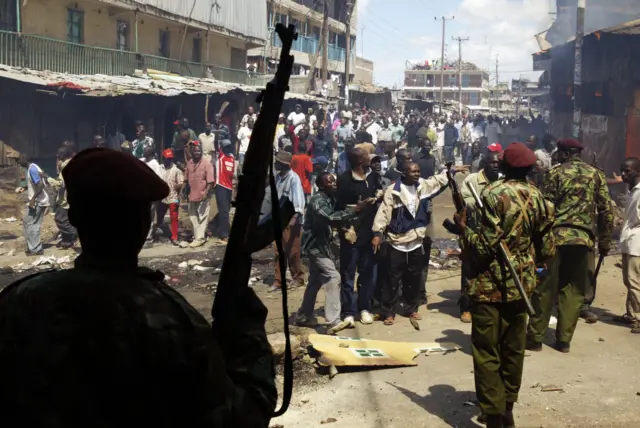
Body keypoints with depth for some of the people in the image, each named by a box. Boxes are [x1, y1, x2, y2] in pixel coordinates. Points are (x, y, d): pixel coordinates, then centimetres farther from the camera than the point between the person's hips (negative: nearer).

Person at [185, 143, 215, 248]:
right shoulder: (189, 163, 6)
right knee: (193, 217, 17)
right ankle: (197, 235, 31)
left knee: (202, 218, -2)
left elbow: (211, 181, -15)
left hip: (203, 197, -7)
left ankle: (199, 238, 2)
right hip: (192, 195, 7)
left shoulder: (207, 164, -12)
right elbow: (186, 179, 16)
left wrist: (206, 192, -26)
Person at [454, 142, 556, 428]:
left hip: (490, 286, -6)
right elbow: (547, 251, 7)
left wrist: (463, 226, -3)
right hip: (522, 284, 6)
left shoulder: (494, 194, -15)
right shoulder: (538, 198, 3)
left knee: (487, 353, 2)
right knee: (513, 350, 16)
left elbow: (485, 247, -19)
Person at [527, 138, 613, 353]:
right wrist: (605, 241, 13)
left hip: (556, 237, -2)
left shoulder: (555, 173, 0)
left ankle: (535, 338, 7)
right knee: (573, 290, 10)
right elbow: (606, 210, 7)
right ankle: (564, 340, 11)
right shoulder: (596, 174, 9)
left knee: (545, 289, 3)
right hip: (583, 239, 2)